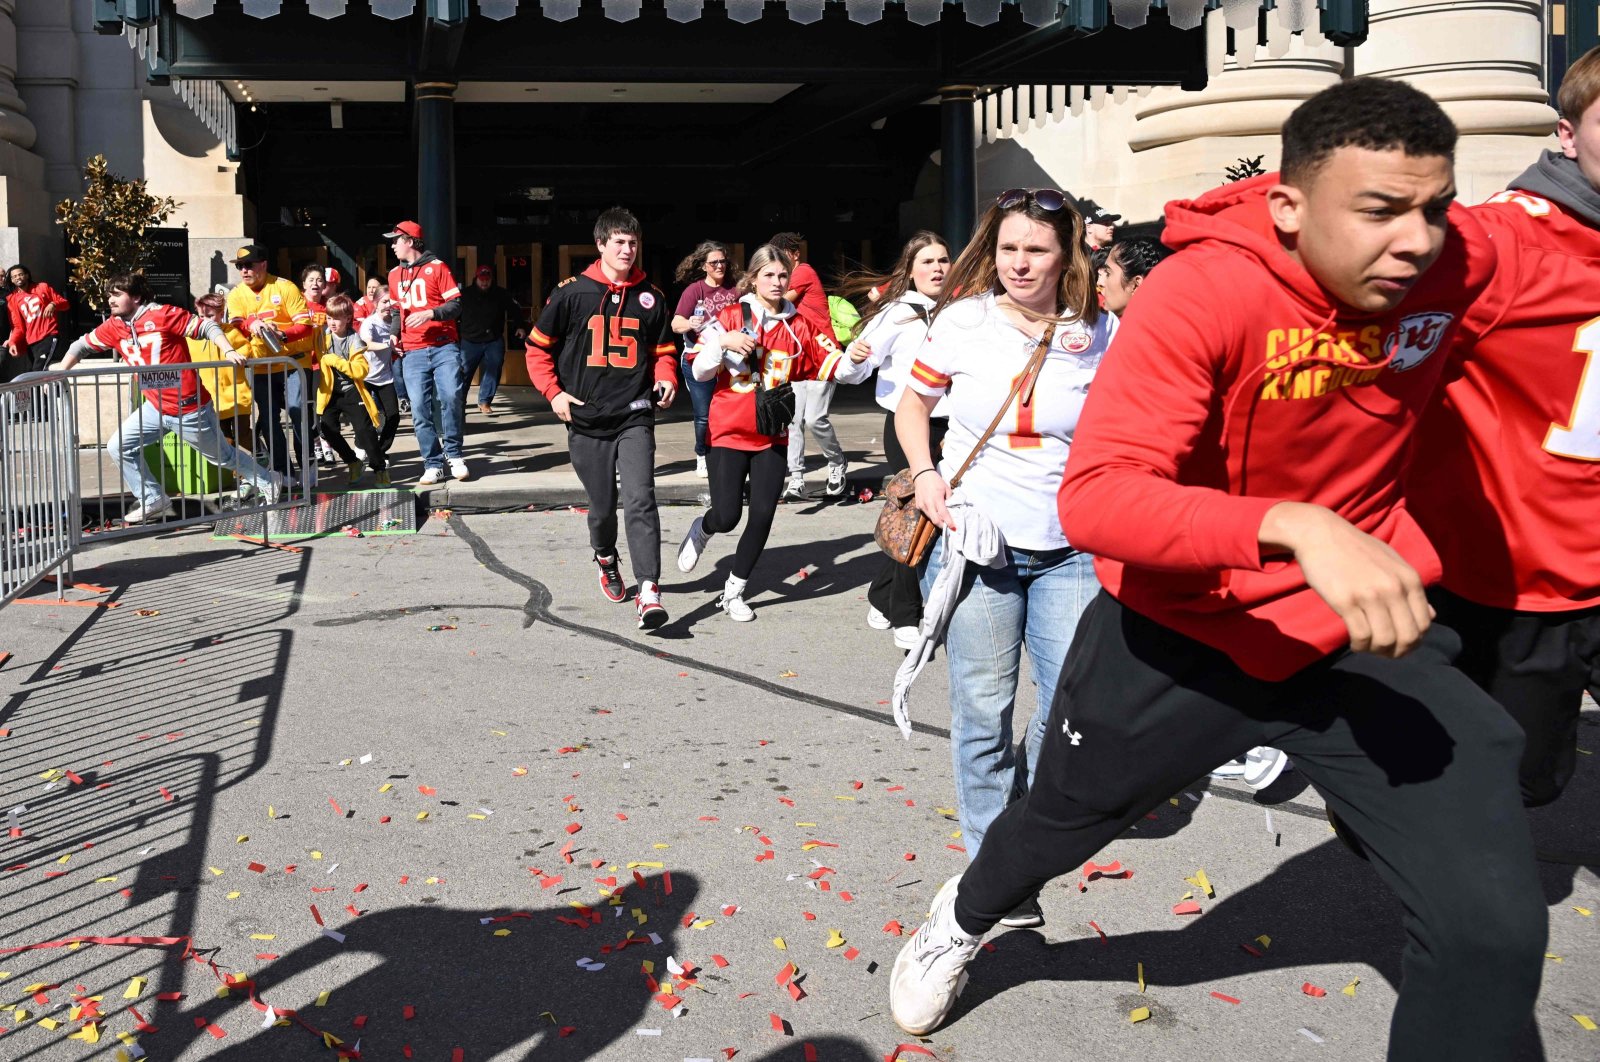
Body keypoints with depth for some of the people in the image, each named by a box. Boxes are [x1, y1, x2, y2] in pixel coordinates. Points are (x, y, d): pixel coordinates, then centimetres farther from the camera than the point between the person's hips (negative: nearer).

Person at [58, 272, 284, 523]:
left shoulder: (164, 315, -16)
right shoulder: (114, 327, 1)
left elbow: (207, 327, -13)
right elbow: (81, 345, 12)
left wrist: (228, 351, -26)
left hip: (189, 409, -6)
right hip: (155, 408, 6)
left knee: (223, 455, 8)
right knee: (118, 447, 1)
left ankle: (268, 480, 31)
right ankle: (154, 500, 12)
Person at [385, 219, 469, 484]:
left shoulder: (437, 267, 1)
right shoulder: (394, 274, 17)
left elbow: (456, 305, -4)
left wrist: (430, 314, -19)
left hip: (444, 348, -4)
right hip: (413, 353, 4)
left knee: (451, 397, -18)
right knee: (420, 410, -2)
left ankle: (455, 455, -1)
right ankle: (433, 466, 3)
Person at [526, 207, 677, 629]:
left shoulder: (650, 297, 6)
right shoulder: (572, 293, -1)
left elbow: (663, 350, 17)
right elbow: (538, 346, 6)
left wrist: (666, 379, -3)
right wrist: (553, 392, -4)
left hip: (634, 416, 0)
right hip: (586, 420, 0)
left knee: (640, 500, -17)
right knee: (602, 506, 11)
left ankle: (649, 593, -20)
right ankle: (606, 559, 44)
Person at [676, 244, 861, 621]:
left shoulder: (799, 326, 3)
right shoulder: (732, 317, -5)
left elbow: (832, 366, -3)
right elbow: (700, 371, -5)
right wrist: (723, 342, -22)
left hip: (772, 436, 3)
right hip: (729, 433, -3)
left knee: (762, 516, -2)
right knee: (727, 516, -7)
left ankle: (734, 592, 16)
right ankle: (701, 529, 32)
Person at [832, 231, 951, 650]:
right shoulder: (896, 313, -8)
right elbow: (852, 373, -11)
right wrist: (853, 359, -30)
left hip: (946, 427, 5)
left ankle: (882, 600, 29)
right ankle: (905, 618, 9)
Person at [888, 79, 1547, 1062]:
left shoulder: (1461, 261, -12)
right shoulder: (1204, 291, -27)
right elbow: (1094, 497, -37)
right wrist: (1294, 526, -49)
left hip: (1361, 628, 3)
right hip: (1183, 627, -2)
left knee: (1495, 926, -9)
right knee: (1056, 823, 23)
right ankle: (965, 918, 60)